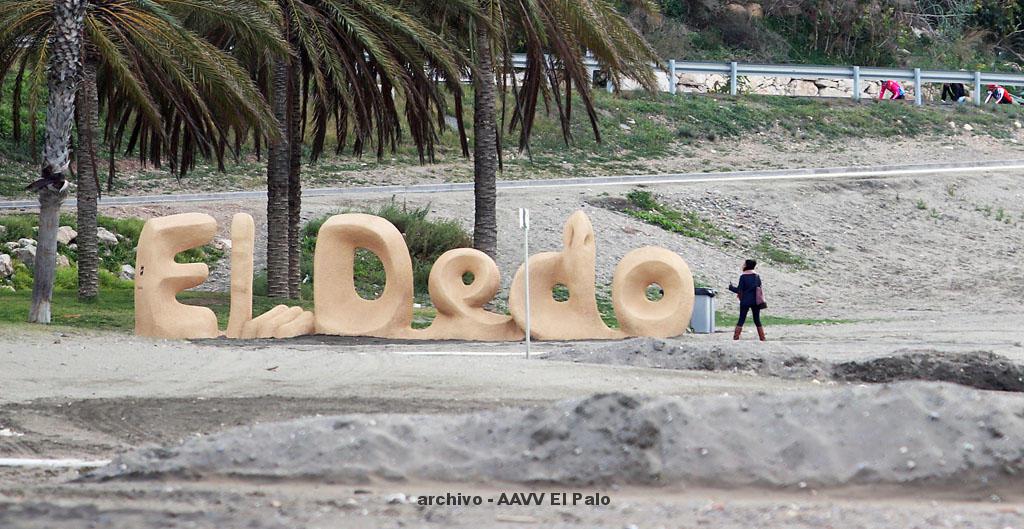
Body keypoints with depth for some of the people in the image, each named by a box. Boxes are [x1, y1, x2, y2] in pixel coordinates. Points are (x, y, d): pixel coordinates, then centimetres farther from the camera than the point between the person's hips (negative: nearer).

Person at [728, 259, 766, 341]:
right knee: (757, 320, 10)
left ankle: (735, 338, -2)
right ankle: (762, 338, 7)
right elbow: (759, 288, 9)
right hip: (755, 301, 3)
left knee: (741, 320, 2)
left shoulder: (743, 276, -9)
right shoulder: (756, 276, 3)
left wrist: (731, 287, 9)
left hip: (745, 301, -3)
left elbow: (739, 290, -10)